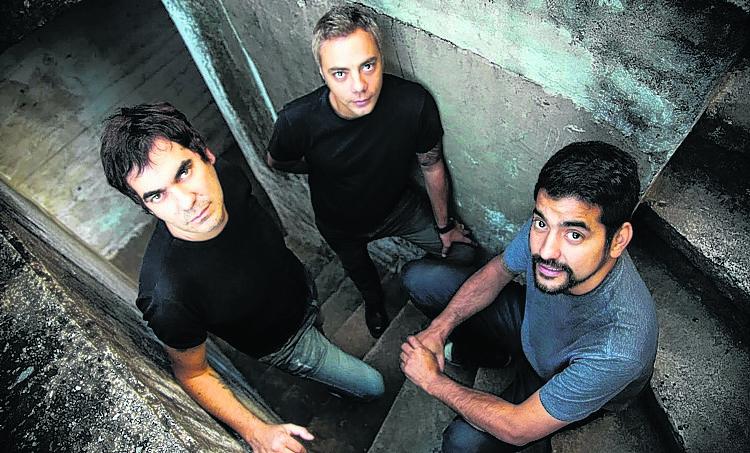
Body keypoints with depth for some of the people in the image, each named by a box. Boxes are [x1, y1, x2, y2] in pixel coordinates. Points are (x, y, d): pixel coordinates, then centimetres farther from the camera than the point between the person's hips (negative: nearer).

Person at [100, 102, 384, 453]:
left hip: (304, 290, 5)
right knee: (373, 386, 11)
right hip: (286, 342, -5)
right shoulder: (168, 297, -45)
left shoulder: (226, 178, -29)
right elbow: (192, 373, -24)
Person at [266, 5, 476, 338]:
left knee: (464, 254, 7)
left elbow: (432, 165, -14)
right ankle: (374, 302, 67)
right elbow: (276, 161, -11)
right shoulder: (297, 120, -37)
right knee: (360, 271, 30)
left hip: (399, 206, 0)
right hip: (341, 224, 0)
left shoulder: (414, 102, -35)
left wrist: (444, 225, 0)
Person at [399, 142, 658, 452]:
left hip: (569, 387, -4)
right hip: (531, 322, 5)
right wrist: (438, 330, -15)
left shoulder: (620, 349, -44)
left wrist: (433, 381, -20)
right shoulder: (548, 224, -30)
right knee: (418, 277, -4)